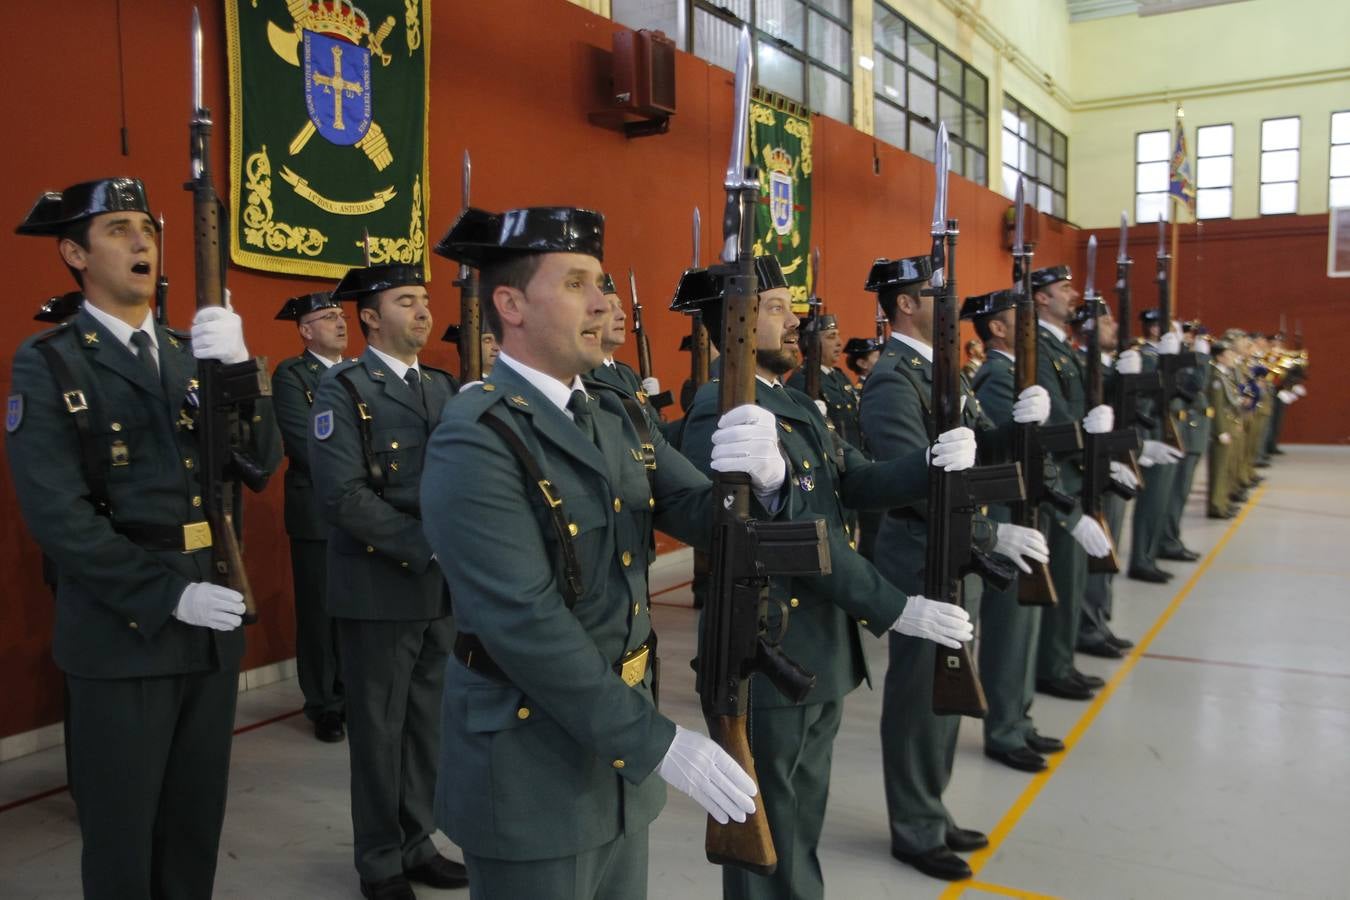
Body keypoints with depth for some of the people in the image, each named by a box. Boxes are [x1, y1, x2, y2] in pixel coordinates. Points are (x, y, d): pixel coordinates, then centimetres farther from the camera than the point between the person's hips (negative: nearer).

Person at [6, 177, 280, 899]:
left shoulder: (194, 353, 9)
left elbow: (260, 462, -1)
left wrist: (237, 371, -18)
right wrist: (167, 596, -18)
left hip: (215, 624, 5)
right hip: (121, 633, -4)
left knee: (197, 818, 16)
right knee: (121, 830, 10)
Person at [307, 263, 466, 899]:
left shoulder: (445, 387, 10)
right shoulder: (343, 389, -8)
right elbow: (342, 496, -18)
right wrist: (428, 548, -19)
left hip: (445, 588, 5)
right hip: (379, 589, -5)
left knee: (428, 725, 15)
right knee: (379, 729, 9)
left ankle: (416, 844, 33)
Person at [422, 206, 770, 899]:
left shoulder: (613, 416, 6)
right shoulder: (475, 439, -19)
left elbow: (705, 518, 0)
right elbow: (525, 622, -25)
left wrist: (762, 475, -23)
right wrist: (658, 742, -24)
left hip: (620, 748, 7)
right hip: (529, 767, -7)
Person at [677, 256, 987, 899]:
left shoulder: (796, 403, 12)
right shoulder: (722, 413, -20)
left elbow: (860, 484, 4)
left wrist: (935, 460, -15)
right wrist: (894, 610, -24)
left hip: (821, 651, 9)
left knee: (802, 825, 23)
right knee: (770, 835, 8)